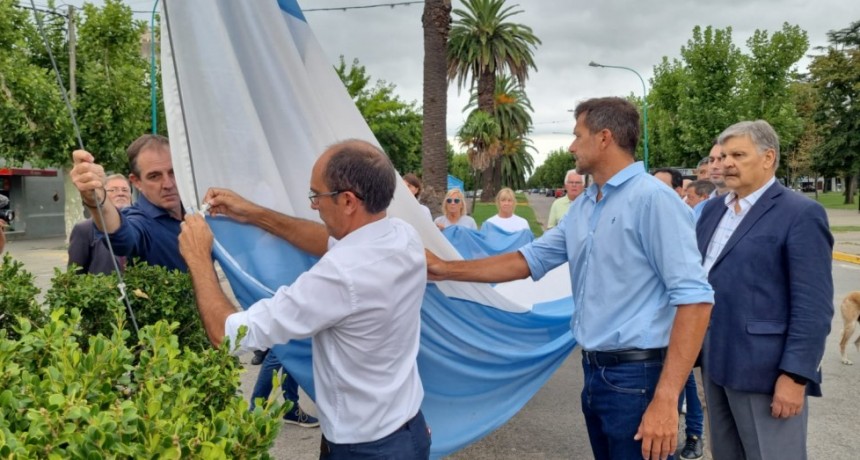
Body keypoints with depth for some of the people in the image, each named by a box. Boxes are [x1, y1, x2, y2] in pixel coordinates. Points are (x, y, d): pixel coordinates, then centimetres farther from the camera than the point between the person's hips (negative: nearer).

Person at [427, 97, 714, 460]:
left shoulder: (653, 199, -16)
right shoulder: (582, 207, 10)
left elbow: (694, 297, -20)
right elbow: (528, 260, 14)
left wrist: (666, 398, -24)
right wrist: (444, 269, 11)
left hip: (636, 374, -8)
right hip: (594, 370, 8)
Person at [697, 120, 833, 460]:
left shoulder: (801, 214, -10)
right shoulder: (712, 210, 11)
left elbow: (813, 307, -15)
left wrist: (795, 376, -19)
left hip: (764, 370, -7)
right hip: (715, 363, 7)